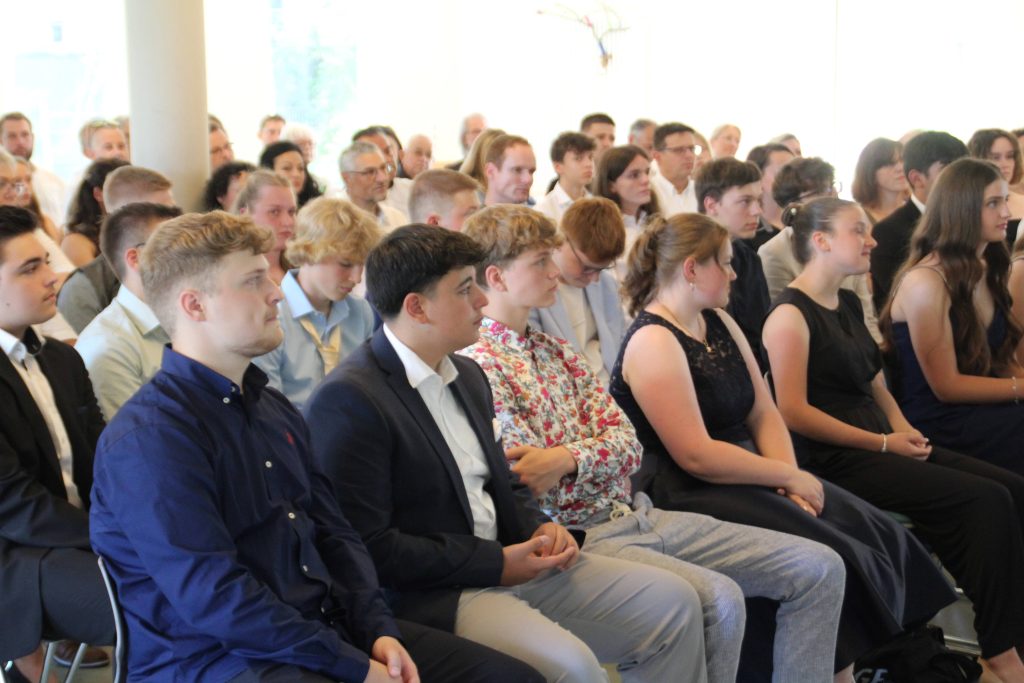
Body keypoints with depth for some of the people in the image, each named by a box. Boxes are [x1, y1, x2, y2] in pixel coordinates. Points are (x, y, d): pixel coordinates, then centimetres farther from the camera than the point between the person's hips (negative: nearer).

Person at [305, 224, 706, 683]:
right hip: (429, 595, -9)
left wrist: (539, 528, 1)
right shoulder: (348, 400, -15)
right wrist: (494, 563, -17)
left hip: (506, 562, 9)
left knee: (672, 602, 2)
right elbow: (367, 546, -20)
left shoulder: (468, 375, 14)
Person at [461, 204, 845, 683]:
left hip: (639, 514, 9)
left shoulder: (554, 351, 16)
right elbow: (529, 476, -15)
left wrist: (568, 458, -12)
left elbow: (627, 445, 6)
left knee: (819, 569, 1)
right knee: (718, 599, -33)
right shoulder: (477, 365, -9)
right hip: (581, 533, -8)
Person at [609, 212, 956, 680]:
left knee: (881, 536, -7)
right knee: (836, 558, -22)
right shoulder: (653, 343, -14)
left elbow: (764, 413, 11)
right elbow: (697, 456, -20)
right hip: (691, 497, -9)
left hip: (748, 476, 9)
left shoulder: (720, 324, 13)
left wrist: (788, 478, -7)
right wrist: (789, 476, -13)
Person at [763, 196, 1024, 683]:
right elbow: (793, 412, -16)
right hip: (835, 463, -8)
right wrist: (884, 444, -14)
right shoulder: (791, 314, -10)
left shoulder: (849, 305, 17)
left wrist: (903, 430, 3)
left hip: (879, 448, 9)